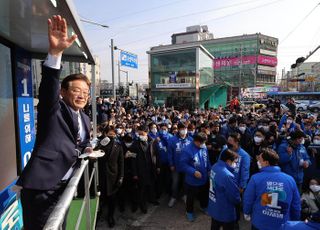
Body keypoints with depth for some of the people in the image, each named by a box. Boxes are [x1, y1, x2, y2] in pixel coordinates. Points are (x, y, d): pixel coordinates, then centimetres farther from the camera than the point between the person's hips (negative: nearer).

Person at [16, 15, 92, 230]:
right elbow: (49, 87, -28)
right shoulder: (53, 110, -7)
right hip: (42, 186, -6)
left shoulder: (85, 119, 12)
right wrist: (55, 53, -41)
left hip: (64, 185, 7)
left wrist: (87, 148, 7)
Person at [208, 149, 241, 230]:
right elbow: (235, 197, -24)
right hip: (225, 212, -7)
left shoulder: (215, 167, -8)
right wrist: (238, 201, 0)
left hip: (213, 208, 7)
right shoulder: (227, 176, -36)